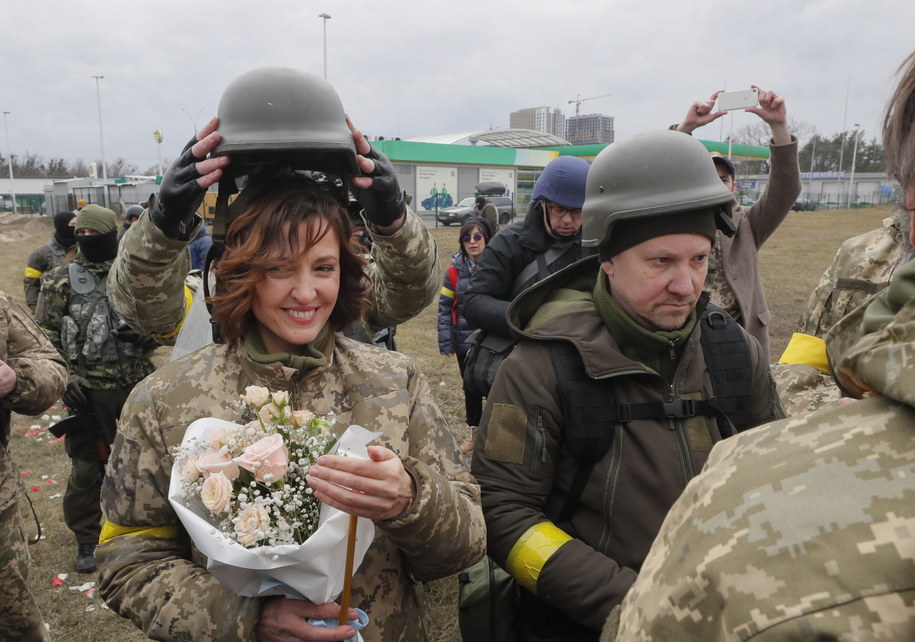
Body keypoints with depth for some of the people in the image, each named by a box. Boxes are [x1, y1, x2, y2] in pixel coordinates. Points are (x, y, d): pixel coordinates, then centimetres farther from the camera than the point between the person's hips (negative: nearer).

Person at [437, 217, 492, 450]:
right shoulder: (455, 270, -3)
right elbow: (445, 307, -1)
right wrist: (446, 342, -8)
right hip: (466, 342, 2)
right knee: (471, 388, 16)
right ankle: (474, 433, 33)